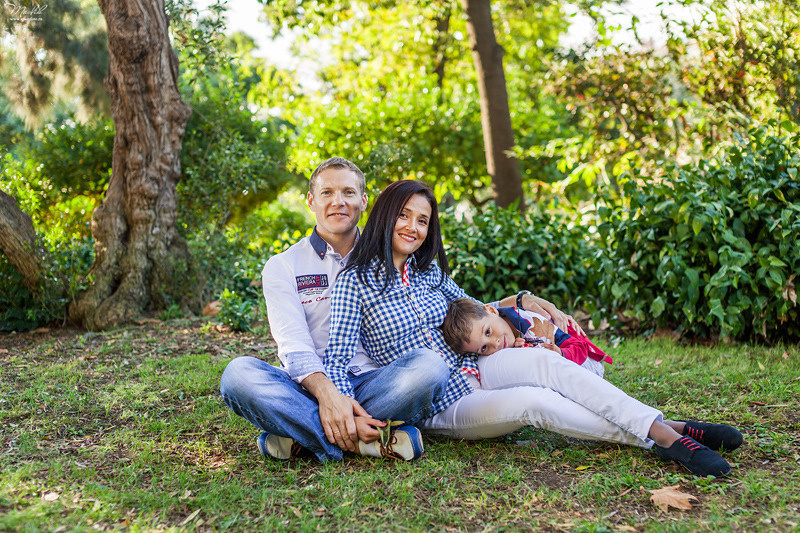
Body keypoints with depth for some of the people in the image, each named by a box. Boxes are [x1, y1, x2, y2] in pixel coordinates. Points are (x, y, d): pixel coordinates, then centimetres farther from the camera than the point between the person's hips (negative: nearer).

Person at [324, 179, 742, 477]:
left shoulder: (429, 272, 11)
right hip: (438, 407, -5)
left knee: (541, 361, -27)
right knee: (532, 401, -32)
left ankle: (664, 428, -32)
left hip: (469, 371, 5)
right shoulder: (357, 282, -7)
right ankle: (663, 440, -29)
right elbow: (337, 359, -13)